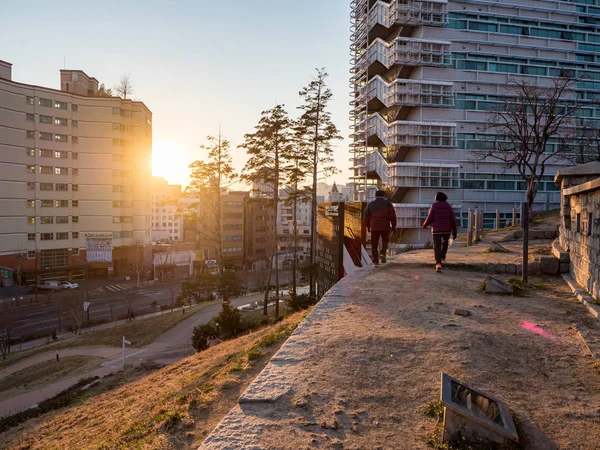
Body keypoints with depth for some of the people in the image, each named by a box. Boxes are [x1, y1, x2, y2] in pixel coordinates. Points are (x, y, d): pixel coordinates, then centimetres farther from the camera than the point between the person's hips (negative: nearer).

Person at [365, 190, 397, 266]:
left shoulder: (371, 204, 13)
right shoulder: (388, 203, 7)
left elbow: (366, 216, 14)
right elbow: (392, 215, 1)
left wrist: (368, 226, 26)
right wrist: (393, 226, 6)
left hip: (374, 227, 1)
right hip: (385, 227, -1)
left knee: (374, 244, 8)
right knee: (385, 241, 21)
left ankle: (375, 261, 2)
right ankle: (383, 254, -1)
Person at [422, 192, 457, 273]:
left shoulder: (434, 207, -5)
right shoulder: (449, 207, 1)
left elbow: (429, 219, -7)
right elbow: (453, 220, -1)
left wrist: (424, 225, 14)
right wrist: (454, 232, 4)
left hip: (437, 230, -3)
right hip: (447, 230, 3)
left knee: (437, 246, -3)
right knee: (445, 243, 28)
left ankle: (438, 263, -20)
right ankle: (443, 258, 41)